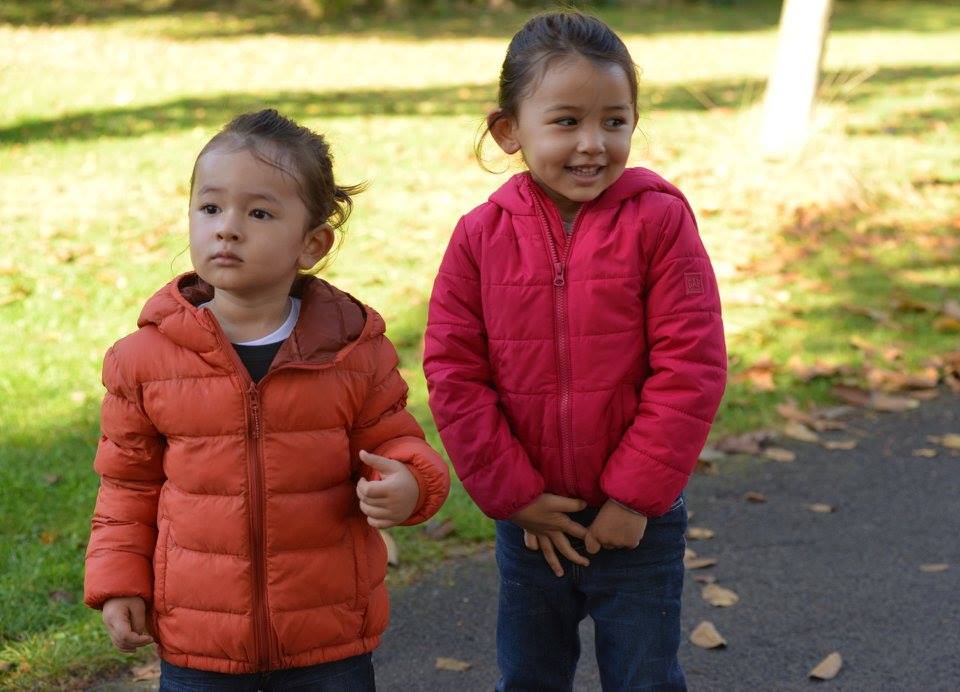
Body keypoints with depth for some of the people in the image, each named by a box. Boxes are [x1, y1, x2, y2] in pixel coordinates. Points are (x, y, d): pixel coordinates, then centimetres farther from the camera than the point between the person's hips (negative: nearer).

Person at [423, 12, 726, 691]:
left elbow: (691, 366, -14)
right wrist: (513, 494, -8)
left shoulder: (658, 219, -11)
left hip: (640, 519, -2)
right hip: (529, 519, 2)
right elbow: (453, 374, -5)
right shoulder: (481, 236, -5)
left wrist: (636, 494, -15)